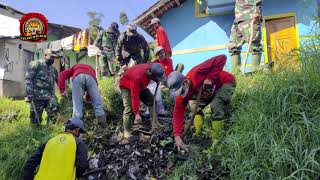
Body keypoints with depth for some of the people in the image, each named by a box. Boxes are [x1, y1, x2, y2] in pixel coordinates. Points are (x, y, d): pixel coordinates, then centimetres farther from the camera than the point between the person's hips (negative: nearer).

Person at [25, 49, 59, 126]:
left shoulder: (53, 69, 24)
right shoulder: (35, 64, 4)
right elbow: (28, 79, -6)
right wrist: (29, 93, -17)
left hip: (50, 96, 5)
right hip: (37, 95, -4)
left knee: (54, 110, -18)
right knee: (36, 118, -3)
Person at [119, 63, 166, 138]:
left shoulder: (152, 68, -26)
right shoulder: (138, 77, -44)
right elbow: (135, 96, -41)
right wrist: (137, 113, -40)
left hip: (140, 85, 7)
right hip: (126, 86, -7)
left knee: (151, 101, 1)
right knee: (129, 108, -18)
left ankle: (155, 125, 7)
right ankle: (126, 132, -6)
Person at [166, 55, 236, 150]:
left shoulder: (196, 73, -39)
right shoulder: (182, 96, -19)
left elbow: (222, 58, -39)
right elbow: (178, 114, -17)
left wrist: (210, 78, -40)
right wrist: (177, 136, -24)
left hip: (226, 82, -7)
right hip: (210, 90, 7)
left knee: (216, 106, -27)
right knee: (196, 107, 0)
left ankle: (216, 141, -18)